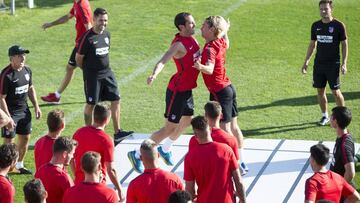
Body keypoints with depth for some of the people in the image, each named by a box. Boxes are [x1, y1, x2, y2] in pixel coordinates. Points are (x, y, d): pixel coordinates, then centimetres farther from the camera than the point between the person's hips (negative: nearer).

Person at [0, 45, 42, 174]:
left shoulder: (27, 70, 2)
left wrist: (36, 106, 12)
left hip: (24, 110, 7)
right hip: (10, 112, -7)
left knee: (25, 138, 15)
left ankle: (19, 165, 32)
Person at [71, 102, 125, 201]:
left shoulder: (79, 133, -2)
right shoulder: (106, 140, -18)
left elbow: (71, 158, 7)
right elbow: (111, 170, -16)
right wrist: (120, 190, -7)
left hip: (79, 183, 5)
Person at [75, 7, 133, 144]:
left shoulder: (107, 34, 5)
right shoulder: (87, 37, -16)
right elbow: (78, 58, -8)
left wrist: (103, 66, 15)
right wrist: (89, 70, 5)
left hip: (107, 73, 6)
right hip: (92, 76, -6)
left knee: (116, 100, 2)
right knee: (91, 104, 5)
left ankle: (117, 133, 8)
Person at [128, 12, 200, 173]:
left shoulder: (191, 38, 4)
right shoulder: (179, 44, -24)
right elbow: (162, 61, -38)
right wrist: (154, 75, -56)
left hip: (187, 90, 9)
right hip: (177, 91, -9)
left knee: (186, 122, 22)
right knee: (170, 128, -3)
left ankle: (165, 149, 44)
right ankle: (137, 154, 8)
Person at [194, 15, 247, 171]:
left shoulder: (210, 48, -20)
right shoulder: (221, 42, 5)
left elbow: (210, 69, -38)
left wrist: (201, 67, -57)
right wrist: (225, 31, 40)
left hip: (219, 92, -9)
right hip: (228, 88, 9)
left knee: (224, 129, -4)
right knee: (233, 126, 15)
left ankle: (235, 164, -1)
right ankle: (241, 162, 23)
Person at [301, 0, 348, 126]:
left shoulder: (338, 26, -6)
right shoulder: (316, 26, 7)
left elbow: (344, 45, -3)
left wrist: (344, 63, -11)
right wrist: (306, 62, 12)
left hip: (333, 64, -4)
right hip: (319, 64, 5)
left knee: (335, 91, -4)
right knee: (320, 91, 7)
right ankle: (325, 116, 21)